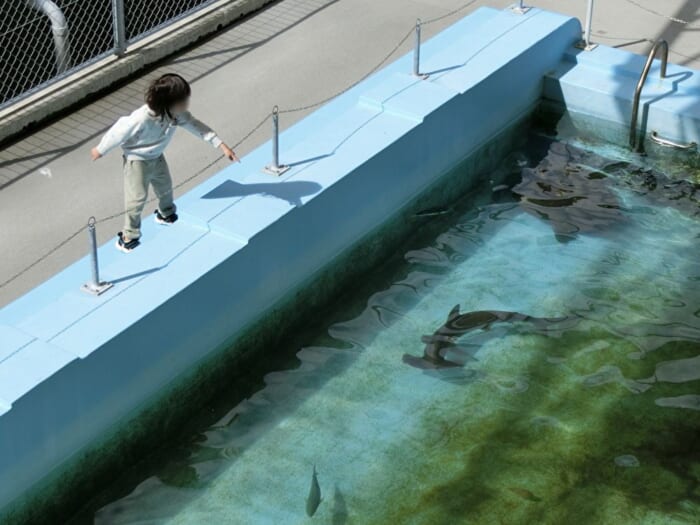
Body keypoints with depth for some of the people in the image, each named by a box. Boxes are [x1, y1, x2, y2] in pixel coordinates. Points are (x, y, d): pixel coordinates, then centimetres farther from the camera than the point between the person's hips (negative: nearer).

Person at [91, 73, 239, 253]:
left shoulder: (178, 114, -21)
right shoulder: (142, 119, -41)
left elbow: (196, 126, -12)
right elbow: (118, 133, -28)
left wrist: (221, 145, -18)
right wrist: (100, 150, -13)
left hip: (157, 157, 7)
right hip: (137, 161, -7)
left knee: (165, 187, 24)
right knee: (137, 198, -2)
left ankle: (166, 215, 53)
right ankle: (128, 238, 13)